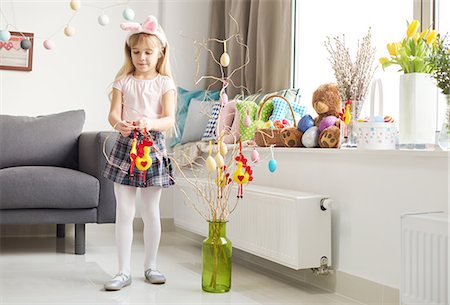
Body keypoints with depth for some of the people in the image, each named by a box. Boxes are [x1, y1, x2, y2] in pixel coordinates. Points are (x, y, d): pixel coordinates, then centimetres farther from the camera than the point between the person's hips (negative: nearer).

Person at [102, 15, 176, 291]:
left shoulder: (165, 83, 0)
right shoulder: (123, 81, 5)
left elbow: (169, 119, -10)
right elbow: (113, 113, -4)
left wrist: (150, 123, -30)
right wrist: (119, 124, -28)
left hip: (153, 146, -1)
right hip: (126, 145, 1)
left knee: (151, 211, 9)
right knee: (124, 212, 2)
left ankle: (151, 266, 24)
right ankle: (124, 271, 11)